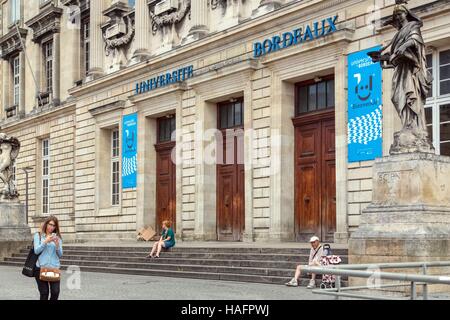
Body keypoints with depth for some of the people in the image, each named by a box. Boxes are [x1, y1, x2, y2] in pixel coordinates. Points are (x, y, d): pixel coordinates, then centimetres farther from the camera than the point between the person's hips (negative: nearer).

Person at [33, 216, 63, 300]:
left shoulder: (58, 237, 11)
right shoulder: (38, 235, 7)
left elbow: (60, 255, 6)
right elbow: (36, 251, -4)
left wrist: (57, 244, -12)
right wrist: (46, 241, -16)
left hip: (54, 268, 1)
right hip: (41, 268, -1)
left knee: (55, 292, -9)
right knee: (44, 293, -2)